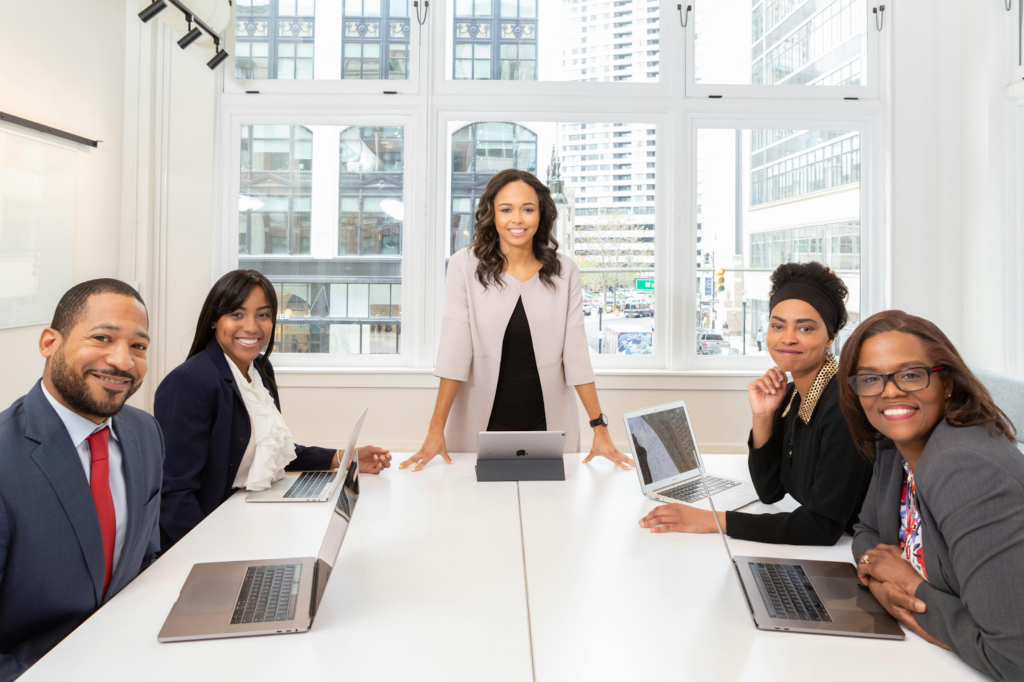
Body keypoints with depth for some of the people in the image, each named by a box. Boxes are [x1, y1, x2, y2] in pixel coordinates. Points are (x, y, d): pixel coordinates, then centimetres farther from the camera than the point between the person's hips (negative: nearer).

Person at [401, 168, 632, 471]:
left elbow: (576, 352, -2)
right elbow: (454, 350, -11)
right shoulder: (465, 265, -6)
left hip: (547, 424, 2)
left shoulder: (563, 271, 0)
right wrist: (436, 430, -16)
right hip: (481, 423, -1)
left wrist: (600, 429, -6)